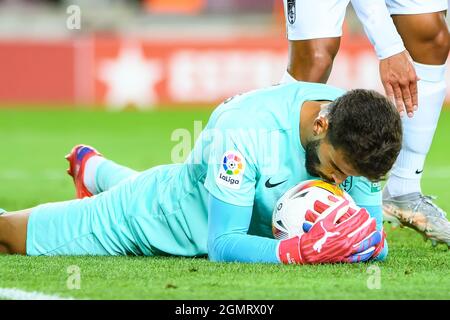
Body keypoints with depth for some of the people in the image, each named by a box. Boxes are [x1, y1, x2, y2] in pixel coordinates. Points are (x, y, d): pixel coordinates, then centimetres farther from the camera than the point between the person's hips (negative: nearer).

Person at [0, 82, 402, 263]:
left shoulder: (355, 134, -28)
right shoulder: (245, 129, -43)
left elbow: (374, 240, -23)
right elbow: (221, 245, -41)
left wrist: (366, 242, -47)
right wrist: (300, 250, -56)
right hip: (179, 214, -5)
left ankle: (93, 169, 68)